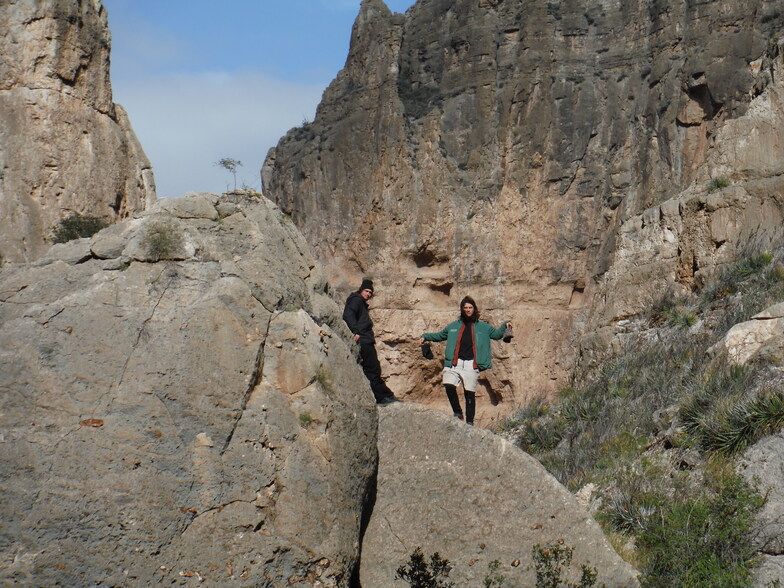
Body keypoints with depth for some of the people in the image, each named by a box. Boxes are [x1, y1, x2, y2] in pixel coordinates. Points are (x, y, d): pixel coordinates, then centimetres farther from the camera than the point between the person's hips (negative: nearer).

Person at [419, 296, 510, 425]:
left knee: (470, 393, -4)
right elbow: (440, 335, 32)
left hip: (471, 365, -1)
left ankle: (470, 422, 5)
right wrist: (425, 336, 22)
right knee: (449, 385, -22)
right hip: (454, 363, 1)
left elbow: (496, 334, 21)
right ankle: (458, 413, -4)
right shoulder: (454, 326, 21)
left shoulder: (482, 327, 17)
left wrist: (505, 326, 4)